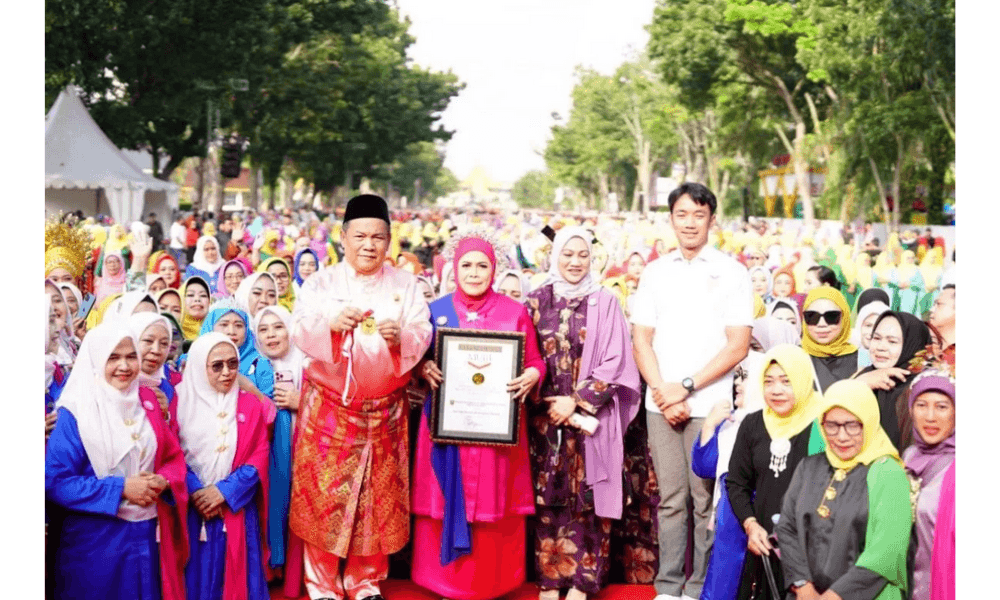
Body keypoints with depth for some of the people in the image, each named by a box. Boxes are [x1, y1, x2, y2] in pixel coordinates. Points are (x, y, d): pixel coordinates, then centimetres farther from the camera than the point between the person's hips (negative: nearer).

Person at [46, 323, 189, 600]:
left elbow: (174, 457, 11)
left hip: (148, 535, 5)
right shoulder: (75, 413, -9)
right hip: (94, 539, -4)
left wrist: (163, 481, -12)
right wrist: (120, 488, -18)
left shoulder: (147, 403, 6)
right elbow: (55, 481, -14)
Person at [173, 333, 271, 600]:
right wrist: (195, 492, -17)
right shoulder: (181, 402, 1)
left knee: (236, 577, 4)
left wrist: (224, 491, -13)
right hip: (192, 510, -1)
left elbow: (259, 458, -2)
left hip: (236, 510, 1)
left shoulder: (250, 405, 5)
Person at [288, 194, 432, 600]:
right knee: (324, 491, -1)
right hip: (329, 404, -1)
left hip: (384, 408, 1)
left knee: (377, 496, 5)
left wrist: (401, 336, -27)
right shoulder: (320, 283, 2)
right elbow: (299, 333, -10)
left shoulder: (404, 285, 5)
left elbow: (423, 335, -5)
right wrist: (330, 322, -30)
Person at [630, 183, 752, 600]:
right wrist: (661, 391, -5)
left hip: (709, 405, -2)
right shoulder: (655, 273, 12)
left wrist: (686, 386, -10)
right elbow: (641, 340, 9)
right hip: (661, 405, 3)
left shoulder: (731, 273, 2)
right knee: (670, 499, 6)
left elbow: (737, 346, -4)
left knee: (706, 500, -1)